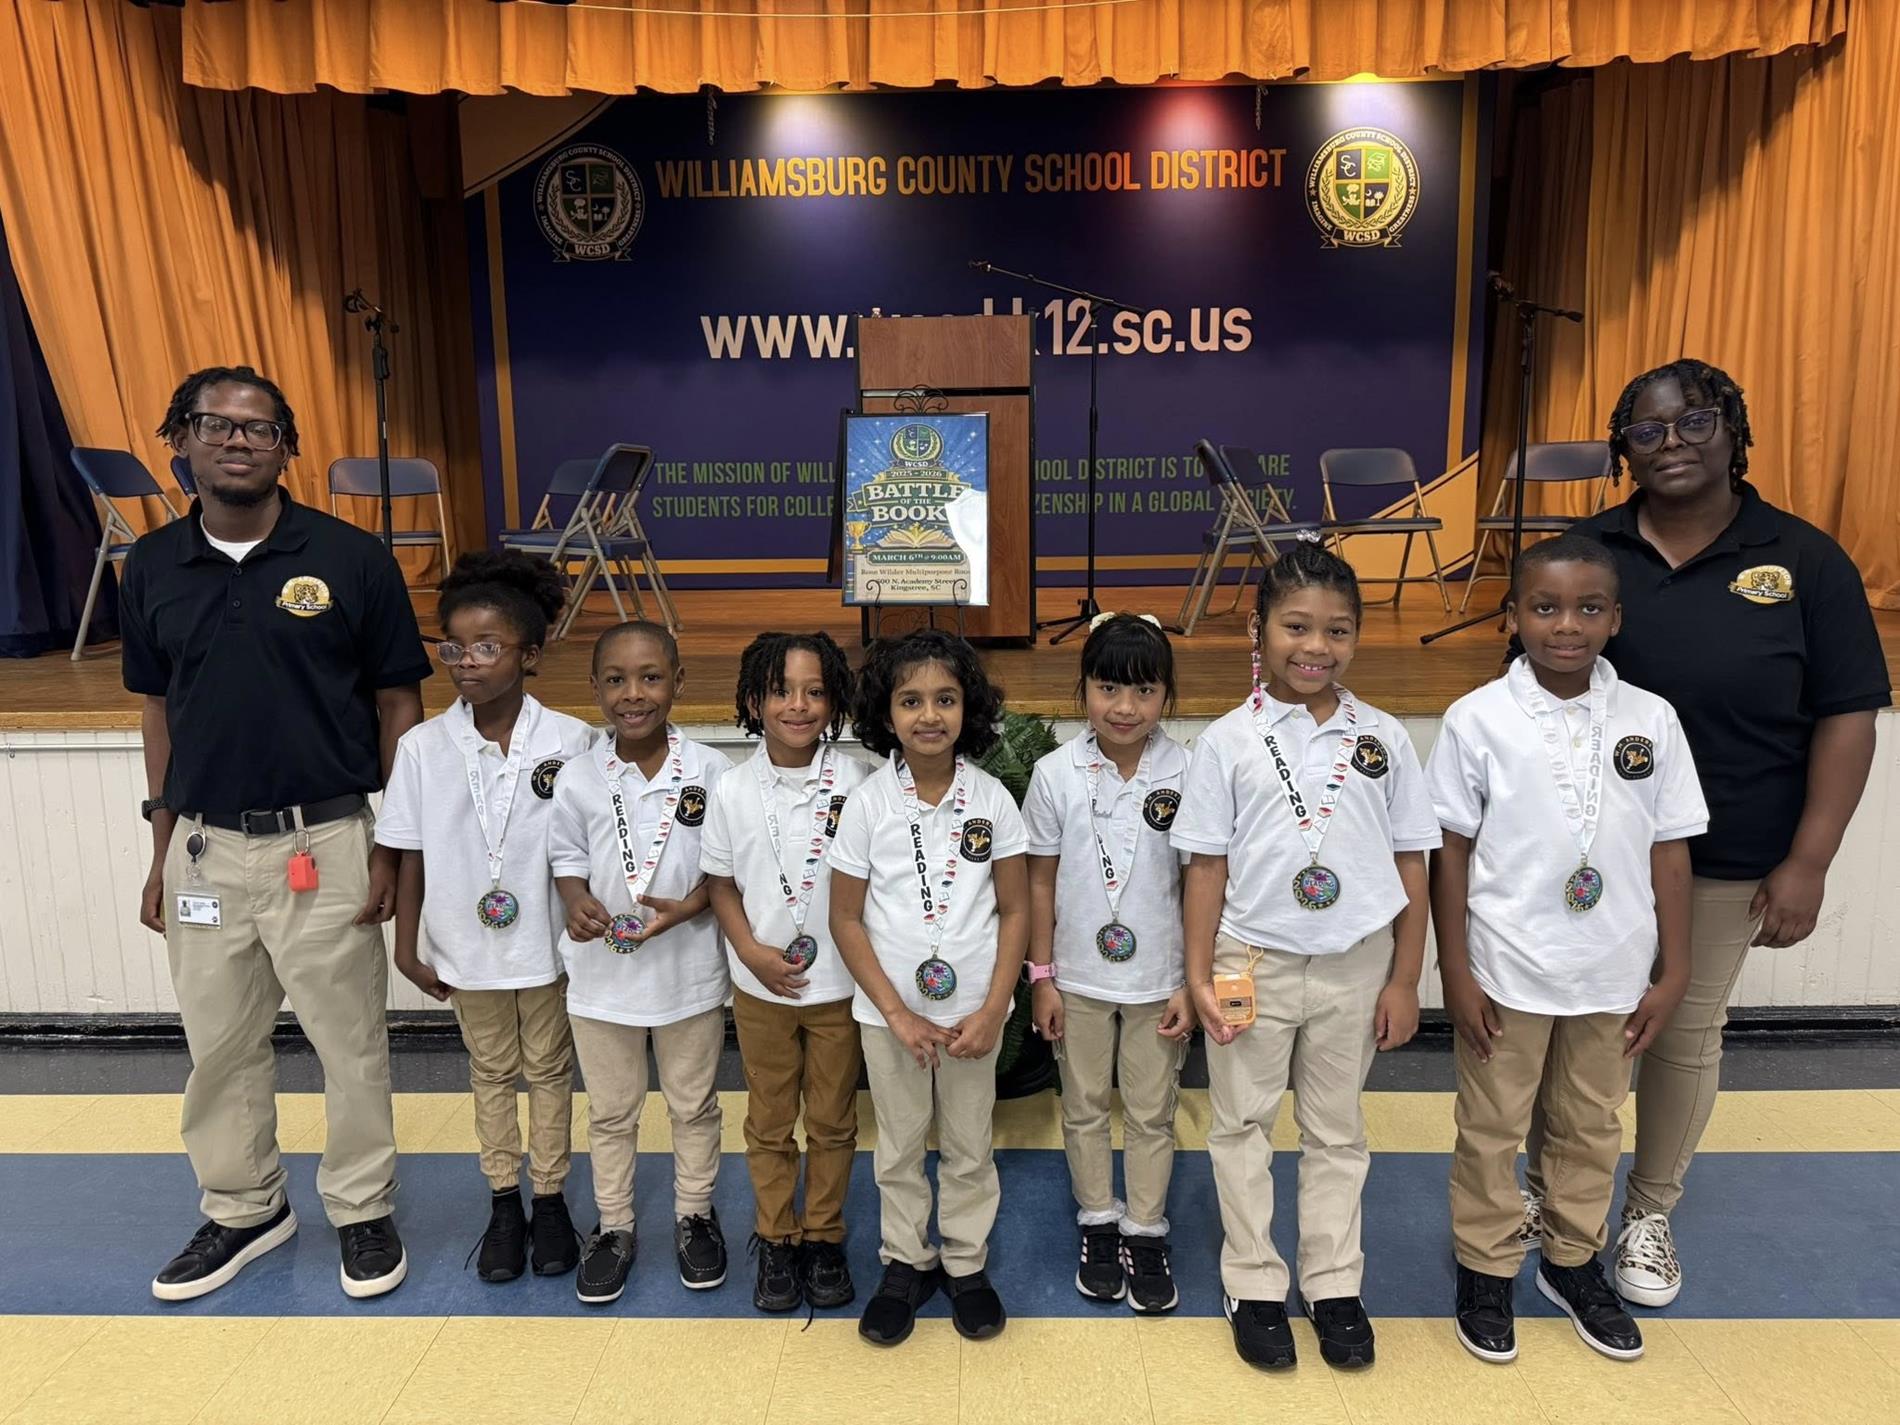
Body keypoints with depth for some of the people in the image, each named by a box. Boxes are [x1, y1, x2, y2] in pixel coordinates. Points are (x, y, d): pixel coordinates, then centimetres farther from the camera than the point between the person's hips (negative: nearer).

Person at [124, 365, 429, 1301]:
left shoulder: (351, 558, -7)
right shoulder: (151, 567, 4)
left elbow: (399, 706, -4)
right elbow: (159, 713, 12)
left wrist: (393, 849, -7)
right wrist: (161, 855, 11)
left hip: (324, 844, -3)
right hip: (204, 847, 4)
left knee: (350, 1041, 8)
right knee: (219, 1045, 17)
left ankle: (362, 1209, 28)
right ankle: (243, 1210, 37)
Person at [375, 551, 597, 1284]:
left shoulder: (570, 741, -15)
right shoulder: (422, 747, -9)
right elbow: (411, 856, -2)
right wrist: (407, 947, 1)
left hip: (547, 944, -1)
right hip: (468, 948, 2)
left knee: (549, 1069, 16)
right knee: (491, 1073, 19)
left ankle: (551, 1199, 33)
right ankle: (503, 1205, 35)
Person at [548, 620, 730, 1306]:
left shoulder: (710, 772, -12)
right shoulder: (577, 779, -8)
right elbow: (566, 857, 4)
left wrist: (688, 907, -19)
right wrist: (576, 903, -15)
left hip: (690, 968, -1)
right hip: (602, 972, 1)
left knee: (694, 1105, 18)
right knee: (610, 1112, 18)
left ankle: (695, 1214, 39)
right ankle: (613, 1226, 38)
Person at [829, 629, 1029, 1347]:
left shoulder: (992, 798, -7)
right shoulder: (867, 802, -9)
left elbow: (1016, 910, -2)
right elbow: (846, 918, -6)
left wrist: (992, 1010, -9)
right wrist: (897, 1012, -11)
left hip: (973, 1010, 1)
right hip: (889, 1011, 0)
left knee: (969, 1146, 16)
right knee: (898, 1148, 16)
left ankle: (966, 1263, 36)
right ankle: (905, 1263, 36)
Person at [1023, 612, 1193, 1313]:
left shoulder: (1185, 773, -11)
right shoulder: (1056, 774, -10)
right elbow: (1041, 880, -3)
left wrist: (1191, 982, -6)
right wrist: (1041, 977, -3)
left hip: (1157, 979, 0)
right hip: (1078, 977, 1)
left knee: (1151, 1114, 14)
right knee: (1084, 1108, 17)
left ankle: (1146, 1232, 33)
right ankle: (1099, 1224, 36)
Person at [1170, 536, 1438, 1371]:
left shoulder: (1382, 738, -2)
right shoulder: (1228, 741, -7)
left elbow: (1410, 863, 2)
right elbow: (1206, 865, -4)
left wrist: (1404, 980, 1)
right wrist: (1197, 975, -8)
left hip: (1355, 963, 1)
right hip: (1253, 961, -1)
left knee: (1336, 1129, 16)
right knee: (1242, 1124, 11)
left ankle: (1334, 1285, 31)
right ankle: (1253, 1287, 28)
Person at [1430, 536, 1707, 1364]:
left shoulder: (1651, 720, -2)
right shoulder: (1477, 720, -10)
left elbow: (1670, 855, 3)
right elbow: (1451, 852, -7)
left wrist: (1672, 974, 3)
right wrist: (1454, 972, -8)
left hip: (1612, 974, 3)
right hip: (1506, 972, -3)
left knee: (1591, 1128, 20)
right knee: (1491, 1131, 12)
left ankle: (1574, 1263, 40)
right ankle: (1485, 1271, 30)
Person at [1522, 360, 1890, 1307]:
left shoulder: (1804, 561, -4)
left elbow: (1846, 718, -4)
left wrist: (1806, 863, -10)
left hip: (1728, 860, -1)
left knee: (1688, 1032, 13)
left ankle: (1650, 1213, 35)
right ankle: (1548, 1189, 35)